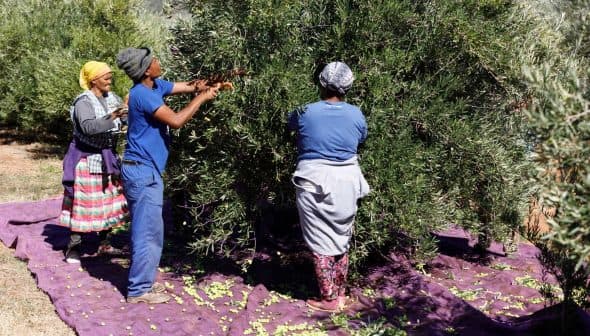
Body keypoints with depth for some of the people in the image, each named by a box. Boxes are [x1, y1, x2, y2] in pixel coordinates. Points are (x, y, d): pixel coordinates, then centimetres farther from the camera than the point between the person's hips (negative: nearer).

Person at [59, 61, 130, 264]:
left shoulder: (112, 99, 3)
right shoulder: (83, 102, -17)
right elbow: (89, 127, -33)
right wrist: (112, 116, -44)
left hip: (107, 158, 7)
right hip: (87, 159, -7)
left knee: (108, 199, 11)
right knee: (84, 201, -4)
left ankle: (104, 242, 23)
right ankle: (73, 247, 5)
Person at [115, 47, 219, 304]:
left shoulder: (155, 86, 9)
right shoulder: (142, 94, -19)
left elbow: (189, 86, 11)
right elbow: (176, 120, -23)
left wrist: (201, 86, -12)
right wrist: (202, 98, -13)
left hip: (146, 171, 10)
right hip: (142, 172, -10)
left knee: (150, 231, 17)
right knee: (147, 232, -4)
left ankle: (143, 282, 26)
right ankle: (139, 290, 5)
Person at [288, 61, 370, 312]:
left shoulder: (306, 112, -7)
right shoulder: (356, 115, -1)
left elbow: (291, 123, 16)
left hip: (314, 183, -3)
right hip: (345, 182, 3)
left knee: (320, 241, 5)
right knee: (341, 239, 16)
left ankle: (329, 299, 9)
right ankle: (340, 293, 26)